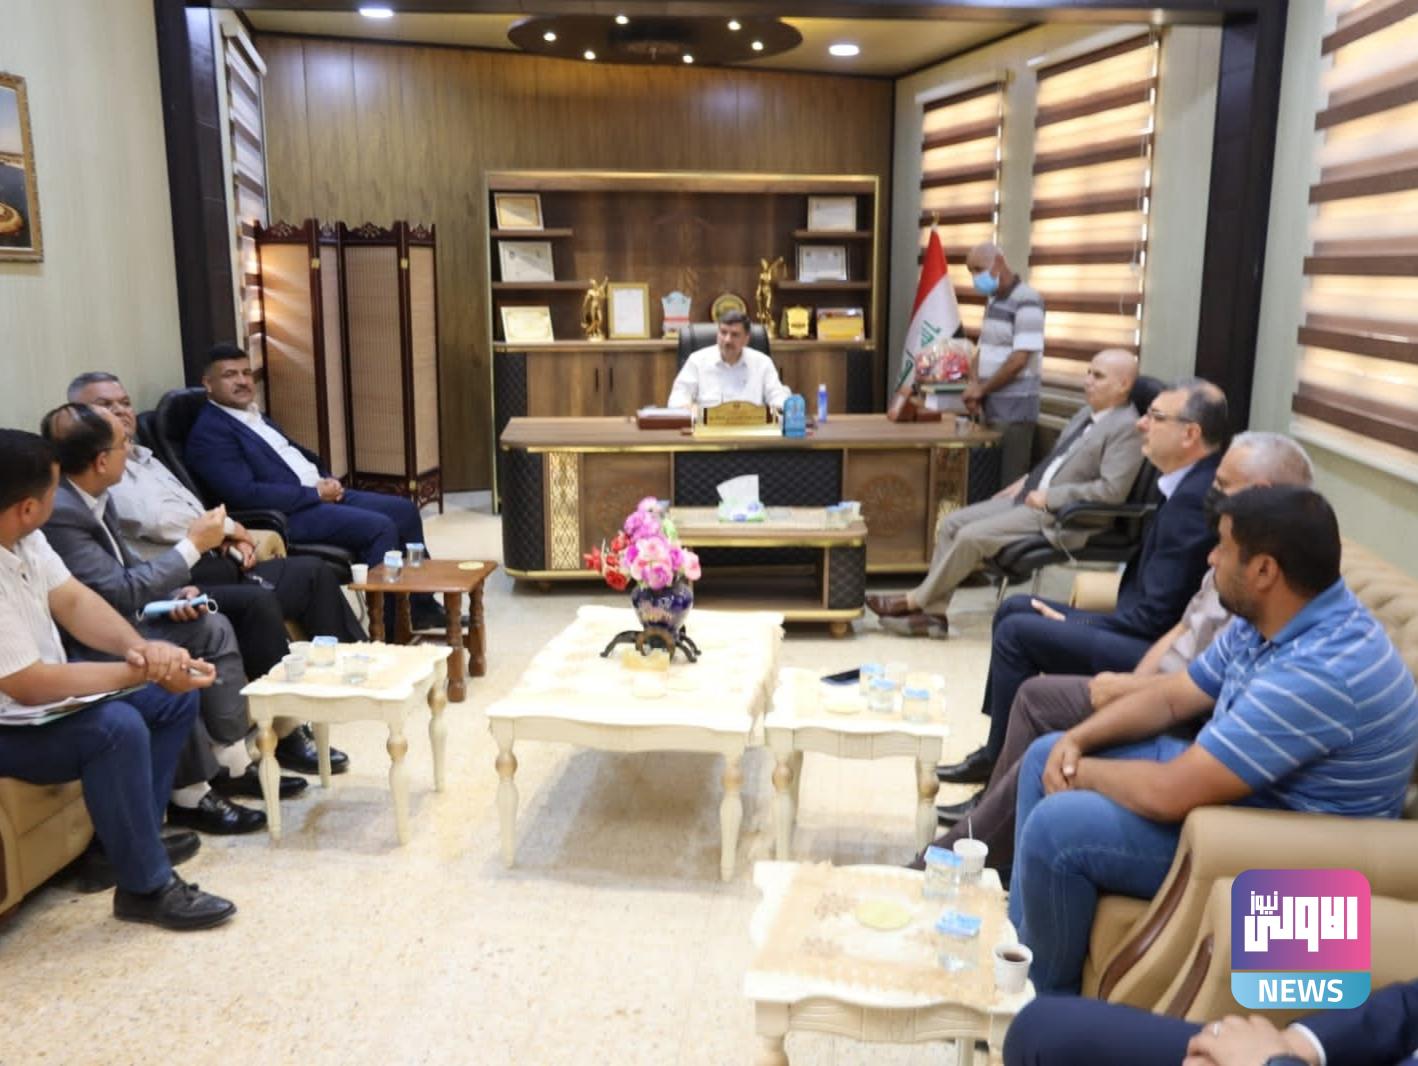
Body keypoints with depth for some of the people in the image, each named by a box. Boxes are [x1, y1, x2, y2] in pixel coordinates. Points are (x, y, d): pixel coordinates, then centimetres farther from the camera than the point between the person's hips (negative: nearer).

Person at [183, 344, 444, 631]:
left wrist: (327, 480, 3)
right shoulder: (209, 432, -12)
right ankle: (390, 626, -12)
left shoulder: (253, 414, 17)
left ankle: (420, 606, 12)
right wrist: (316, 493, -16)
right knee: (380, 527, -24)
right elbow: (246, 494, -21)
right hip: (288, 515, -10)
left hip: (320, 494, 10)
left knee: (404, 510, 3)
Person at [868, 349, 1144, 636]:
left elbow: (1112, 490, -21)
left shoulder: (1126, 428, -12)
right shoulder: (1086, 413, 16)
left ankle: (915, 601, -4)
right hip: (1028, 498, 10)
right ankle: (933, 613, -2)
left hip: (1058, 518, -10)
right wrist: (1024, 483, 9)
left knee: (972, 536, -20)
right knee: (953, 522, -2)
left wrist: (1048, 497, -18)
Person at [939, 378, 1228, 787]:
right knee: (1014, 608, 12)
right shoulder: (1192, 485, 9)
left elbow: (1156, 615, -23)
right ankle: (999, 750, 18)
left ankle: (1001, 764, 4)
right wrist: (1078, 621, 3)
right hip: (1148, 633, 11)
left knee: (1017, 631, -14)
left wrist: (1075, 626, -11)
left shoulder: (1194, 497, -22)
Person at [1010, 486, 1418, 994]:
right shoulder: (1264, 620, -3)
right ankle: (1021, 945, 19)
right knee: (1044, 756, 9)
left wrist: (1082, 772, -13)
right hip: (1229, 786, 10)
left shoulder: (1321, 670, -33)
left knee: (1057, 825, -22)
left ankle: (1046, 993, 5)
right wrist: (1076, 741, -6)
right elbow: (1170, 696, 9)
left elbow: (1170, 793, -32)